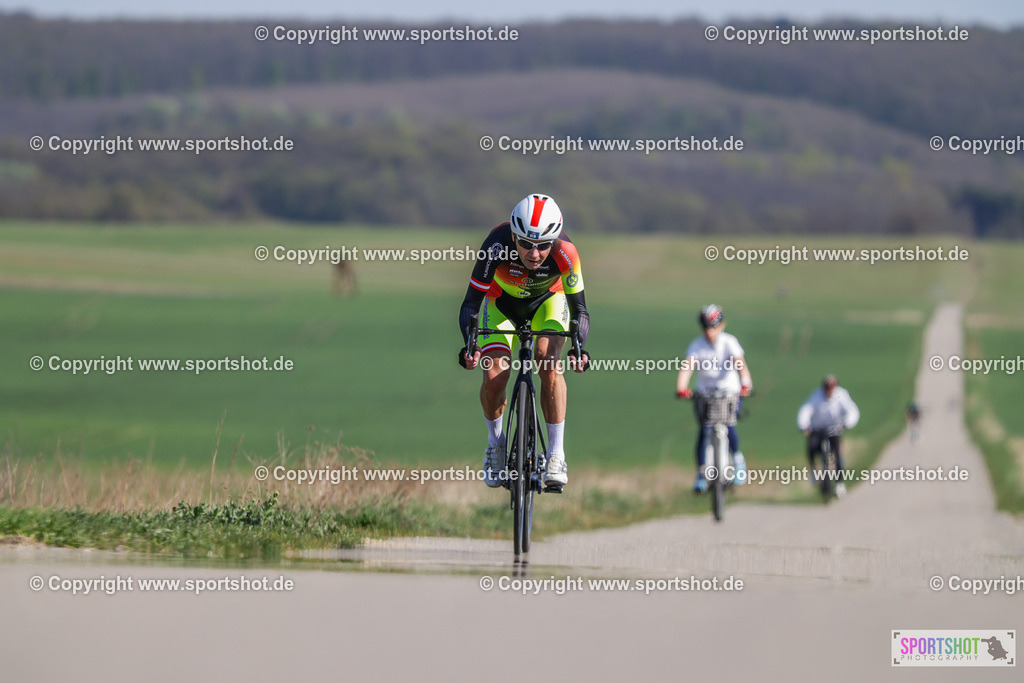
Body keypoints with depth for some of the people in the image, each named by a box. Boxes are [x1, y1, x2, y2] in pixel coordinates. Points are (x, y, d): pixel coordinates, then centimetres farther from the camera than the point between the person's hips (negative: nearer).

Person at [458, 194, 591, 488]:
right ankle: (495, 443, 11)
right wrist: (469, 345, -48)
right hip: (502, 303, 0)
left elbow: (579, 309, -28)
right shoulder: (497, 246, -37)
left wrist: (578, 347, -47)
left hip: (548, 301, 0)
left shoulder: (564, 253, -36)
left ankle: (556, 455, -18)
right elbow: (470, 303, -30)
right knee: (494, 375, -18)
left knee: (548, 362, -26)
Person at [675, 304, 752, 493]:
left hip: (730, 392, -2)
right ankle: (701, 473, -7)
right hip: (705, 392, 2)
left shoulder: (729, 342, -10)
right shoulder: (697, 345, -7)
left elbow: (740, 364, -24)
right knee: (703, 431, -12)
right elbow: (687, 366, -21)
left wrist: (745, 385, -43)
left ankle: (737, 458, 6)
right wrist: (681, 388, -40)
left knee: (727, 425, -22)